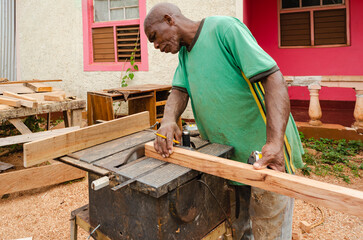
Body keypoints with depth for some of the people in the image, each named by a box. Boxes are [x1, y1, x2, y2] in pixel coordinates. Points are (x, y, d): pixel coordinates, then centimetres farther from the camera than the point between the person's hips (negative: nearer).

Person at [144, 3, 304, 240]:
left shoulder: (224, 28, -15)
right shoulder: (185, 52, 12)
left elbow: (273, 78, -23)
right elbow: (180, 90, 3)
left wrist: (274, 143, -34)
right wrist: (169, 119, -22)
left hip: (266, 154, -7)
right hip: (226, 155, 7)